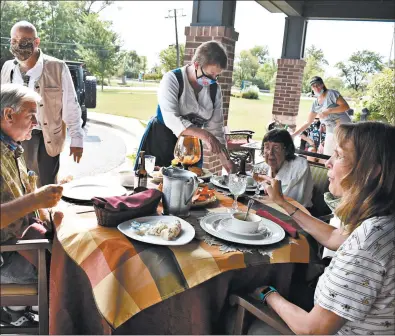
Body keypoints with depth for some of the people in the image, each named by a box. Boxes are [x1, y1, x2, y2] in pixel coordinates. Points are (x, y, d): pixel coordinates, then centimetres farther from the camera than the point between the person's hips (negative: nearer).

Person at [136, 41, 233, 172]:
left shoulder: (214, 89, -1)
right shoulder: (172, 79, -15)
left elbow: (216, 127, -1)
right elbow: (171, 118, -27)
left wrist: (226, 161, -10)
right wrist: (204, 135, -37)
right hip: (161, 141, -4)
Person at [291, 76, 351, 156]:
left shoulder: (331, 93, -5)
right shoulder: (315, 104, 10)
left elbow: (346, 106, -13)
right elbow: (308, 123, 14)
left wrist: (328, 111, -23)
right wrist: (293, 135, 8)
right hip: (331, 134, 6)